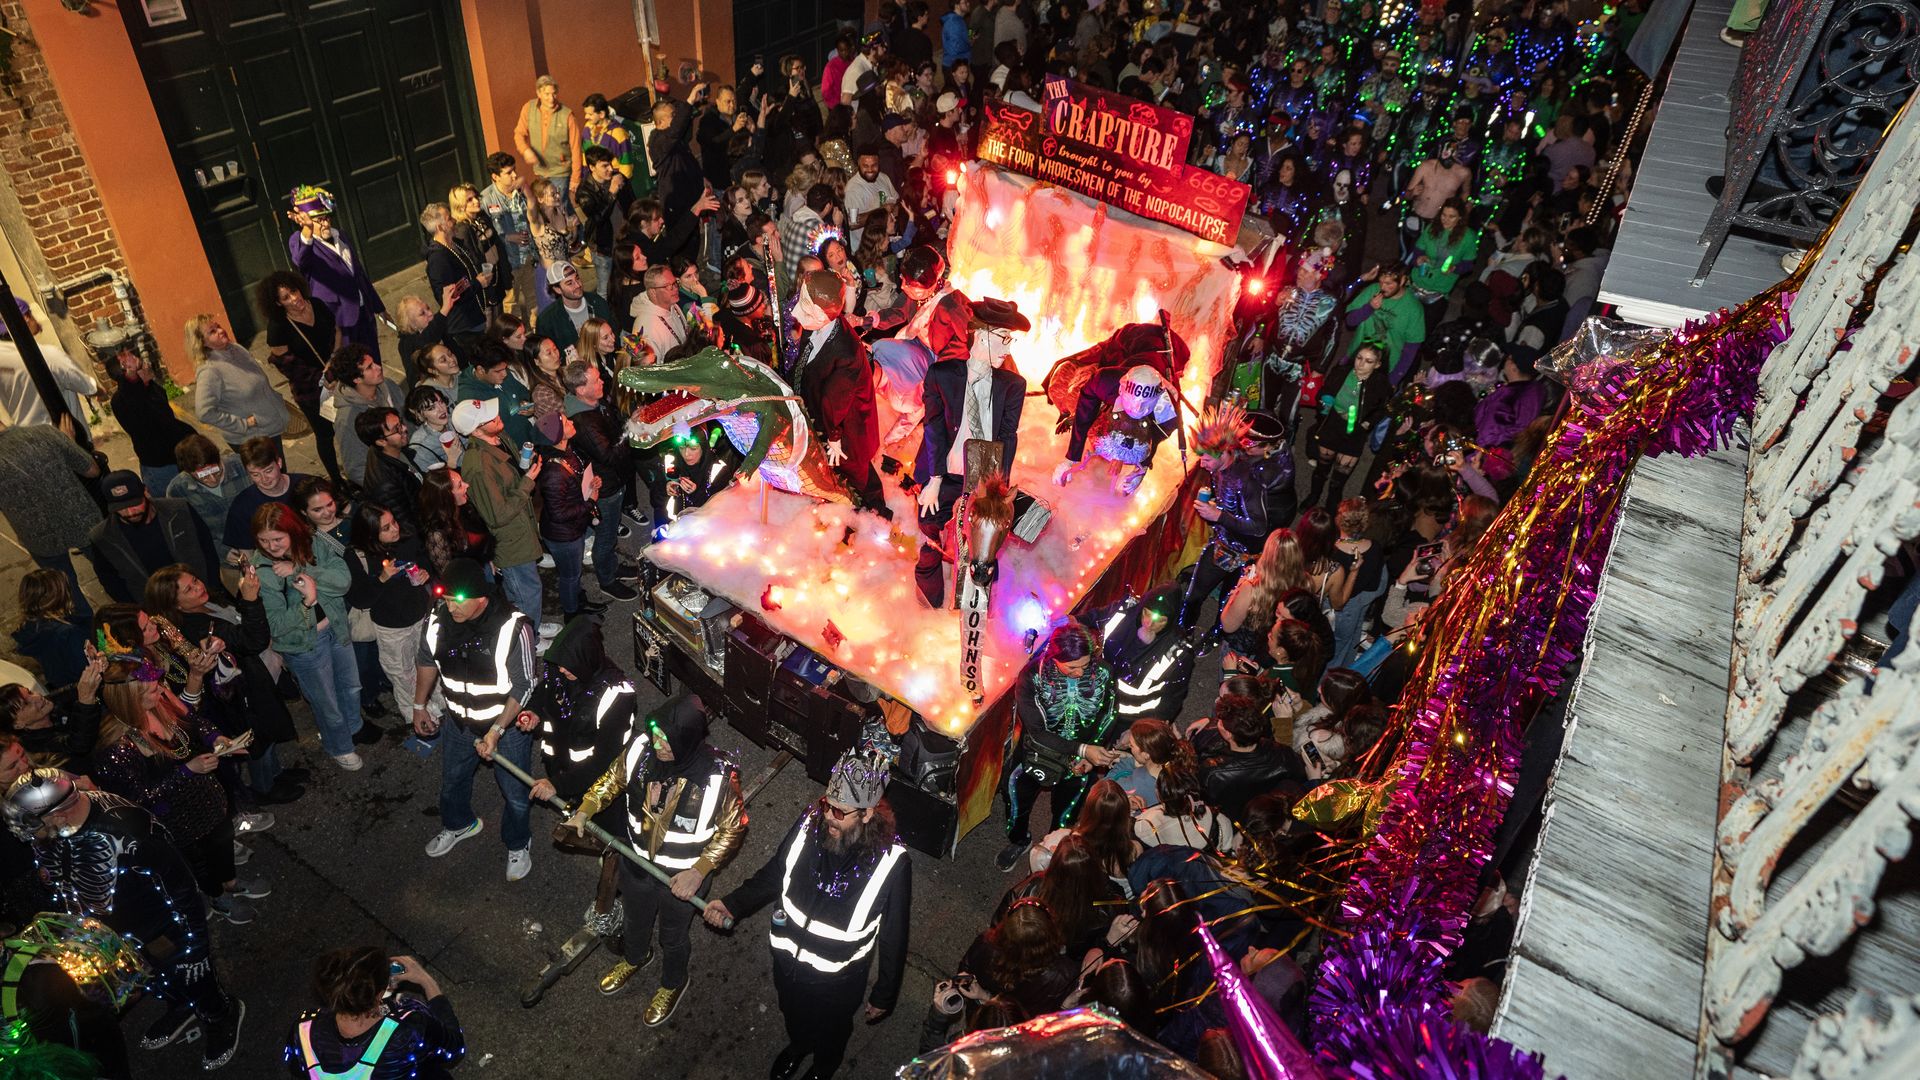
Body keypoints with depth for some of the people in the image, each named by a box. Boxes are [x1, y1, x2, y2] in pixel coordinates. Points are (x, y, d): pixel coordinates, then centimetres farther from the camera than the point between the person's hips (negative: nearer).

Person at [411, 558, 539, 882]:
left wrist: (496, 731, -27)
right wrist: (419, 706, 13)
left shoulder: (512, 627, -31)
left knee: (515, 794, 15)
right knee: (452, 781, 29)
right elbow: (426, 661, 5)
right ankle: (458, 824, 61)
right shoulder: (438, 619, -17)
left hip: (508, 725, -4)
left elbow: (523, 686, -23)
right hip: (460, 722, 5)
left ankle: (518, 844, 44)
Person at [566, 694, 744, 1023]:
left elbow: (734, 829, -19)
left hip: (681, 875, -4)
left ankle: (673, 984, 57)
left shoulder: (718, 776, -35)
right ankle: (635, 957, 68)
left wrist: (699, 871, -23)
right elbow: (614, 778, -2)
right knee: (636, 918, 34)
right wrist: (583, 812, -14)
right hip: (636, 860, 4)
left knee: (672, 936, 25)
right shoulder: (642, 746, -25)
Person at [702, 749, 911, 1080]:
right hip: (787, 961, 3)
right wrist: (733, 904, -15)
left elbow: (894, 937, -18)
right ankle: (798, 1045, 68)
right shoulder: (809, 825, -23)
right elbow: (773, 874, -3)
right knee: (793, 1017, 35)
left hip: (836, 980, -3)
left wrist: (884, 995, -7)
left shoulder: (891, 863, -33)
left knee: (829, 1034, 29)